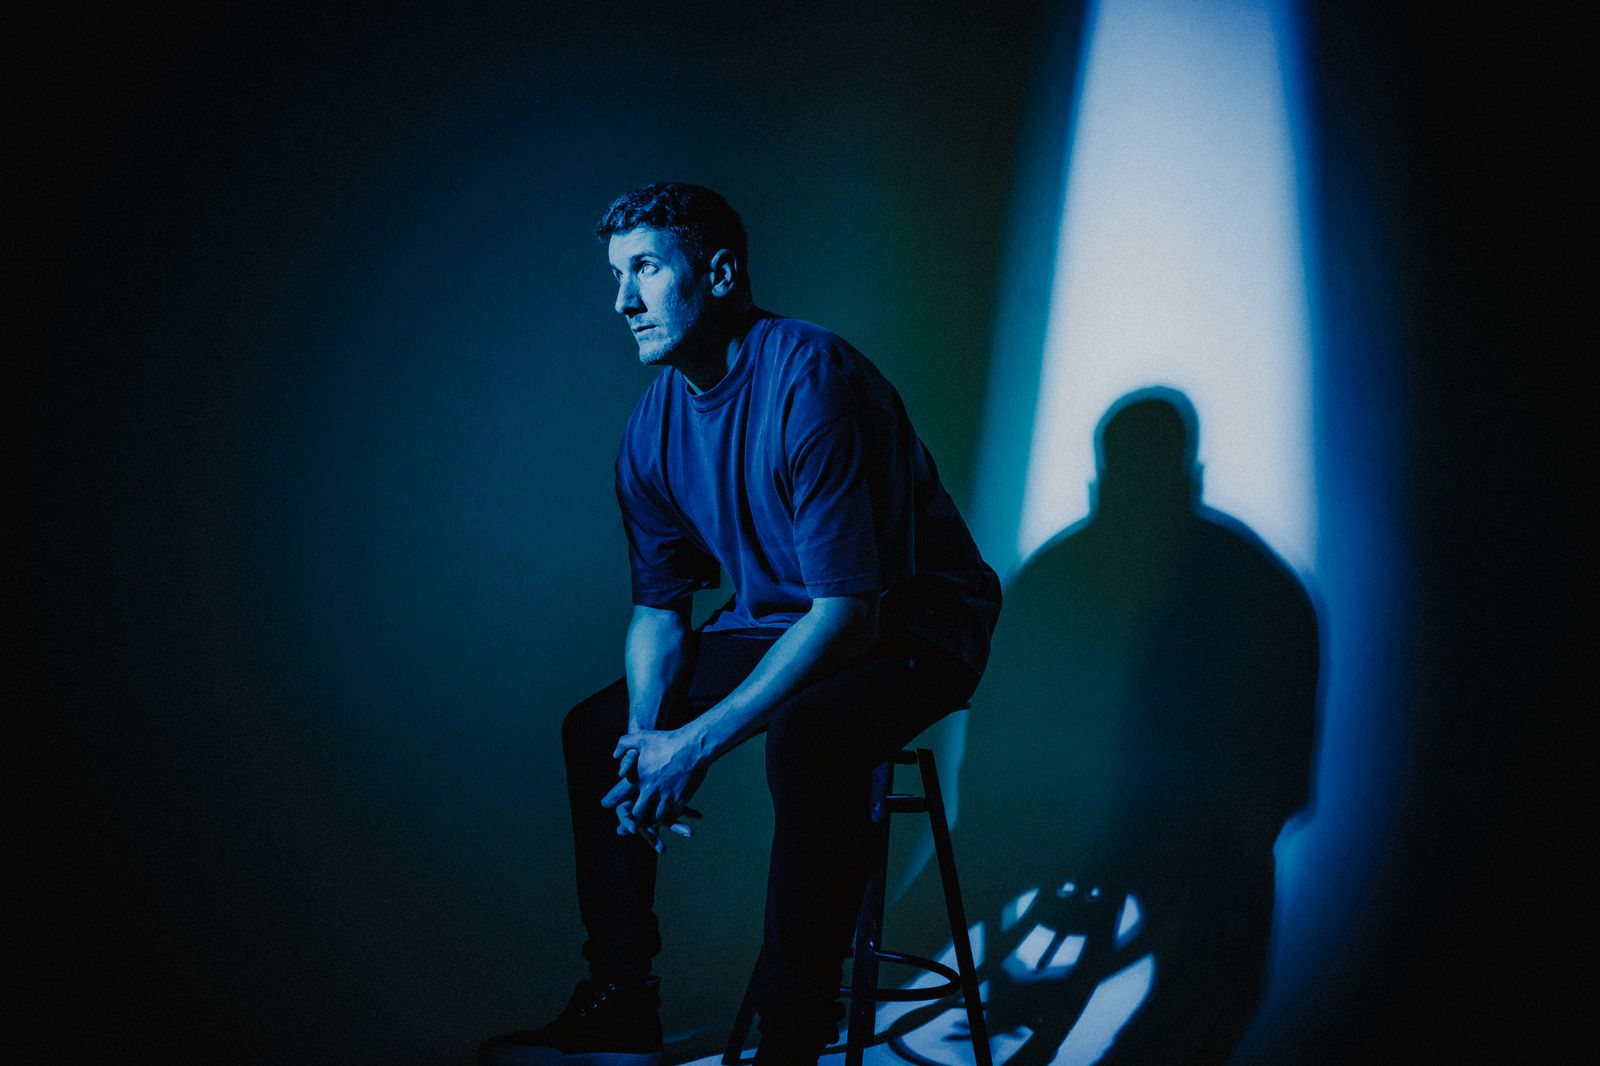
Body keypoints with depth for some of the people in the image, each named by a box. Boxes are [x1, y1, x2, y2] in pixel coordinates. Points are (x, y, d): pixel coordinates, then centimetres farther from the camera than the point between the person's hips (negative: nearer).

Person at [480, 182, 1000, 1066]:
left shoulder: (811, 380, -26)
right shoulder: (654, 426, -1)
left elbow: (849, 611, -28)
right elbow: (660, 606, 6)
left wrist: (699, 742, -28)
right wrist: (646, 733, -14)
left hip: (909, 624, -8)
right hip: (777, 624, 8)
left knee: (804, 743, -37)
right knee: (597, 728, 3)